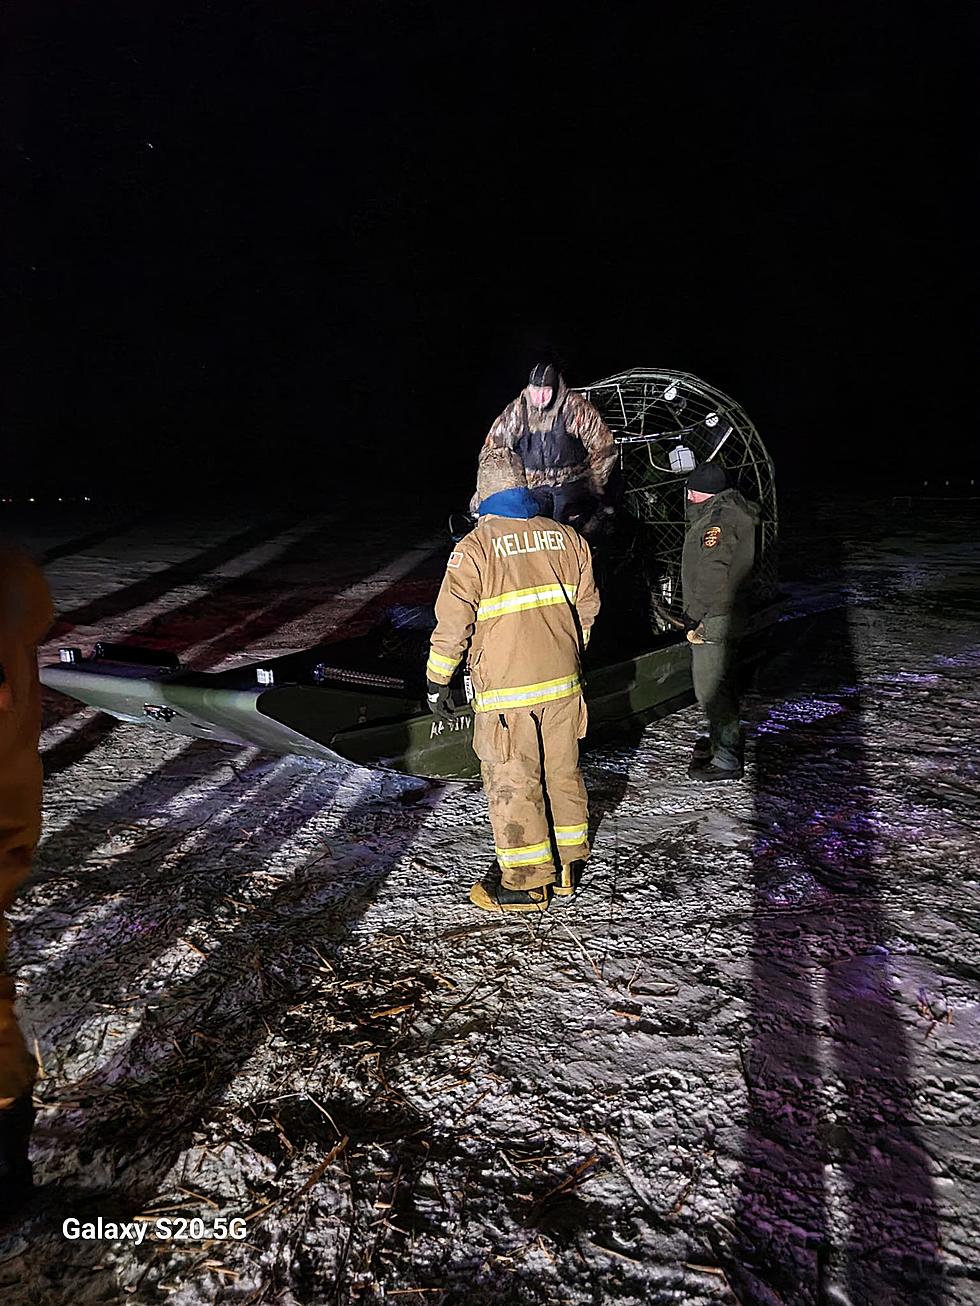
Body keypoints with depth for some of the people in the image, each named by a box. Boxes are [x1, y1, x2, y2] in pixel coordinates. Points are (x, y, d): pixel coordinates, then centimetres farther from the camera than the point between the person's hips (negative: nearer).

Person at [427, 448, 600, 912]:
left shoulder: (474, 547, -11)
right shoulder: (567, 537, 4)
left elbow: (452, 622, -11)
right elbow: (587, 606, 11)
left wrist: (437, 680, 0)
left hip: (506, 689, -5)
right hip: (563, 682, 5)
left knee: (512, 782, 7)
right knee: (562, 771, 18)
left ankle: (526, 882, 16)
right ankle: (567, 863, 32)